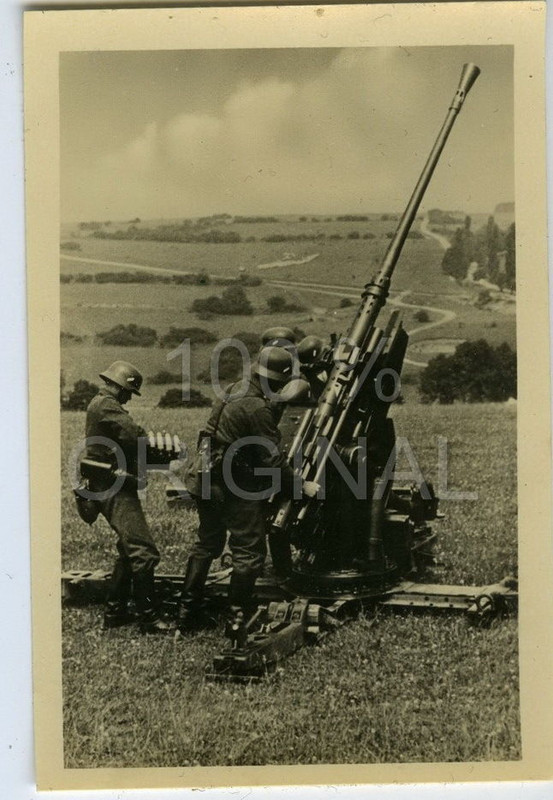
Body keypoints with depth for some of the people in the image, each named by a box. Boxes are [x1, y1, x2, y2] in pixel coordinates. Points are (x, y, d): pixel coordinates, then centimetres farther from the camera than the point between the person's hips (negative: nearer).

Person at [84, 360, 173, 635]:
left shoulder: (100, 404, 19)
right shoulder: (107, 406, -14)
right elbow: (137, 437, -24)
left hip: (110, 487, 11)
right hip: (115, 489, -11)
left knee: (129, 550, 19)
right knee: (143, 552, -12)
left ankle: (115, 611, 23)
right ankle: (148, 617, -10)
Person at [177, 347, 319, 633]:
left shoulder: (233, 392, 8)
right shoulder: (258, 408, -20)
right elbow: (273, 460, -19)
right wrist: (302, 485, -10)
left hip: (207, 480, 9)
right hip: (238, 489, -9)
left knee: (207, 544, 19)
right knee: (249, 552, 2)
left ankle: (187, 614, 24)